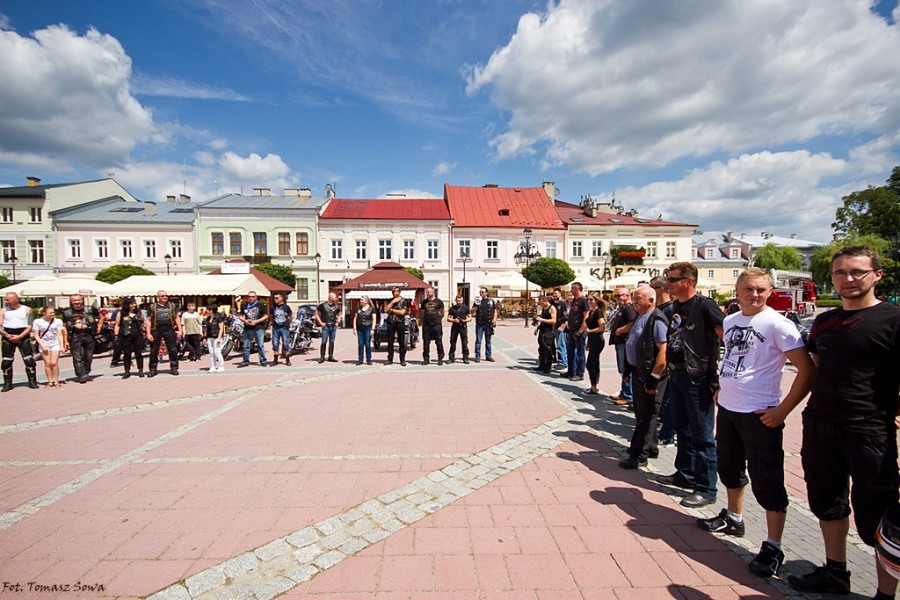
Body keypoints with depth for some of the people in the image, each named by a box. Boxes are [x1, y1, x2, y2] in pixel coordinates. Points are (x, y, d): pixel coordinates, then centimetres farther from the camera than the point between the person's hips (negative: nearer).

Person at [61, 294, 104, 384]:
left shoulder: (90, 309, 5)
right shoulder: (67, 313, 6)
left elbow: (101, 317, 20)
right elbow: (65, 328, 8)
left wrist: (98, 328, 9)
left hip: (89, 336, 1)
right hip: (75, 337, 0)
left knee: (88, 357, 7)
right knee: (77, 358, -7)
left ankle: (86, 373, 22)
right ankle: (81, 375, -9)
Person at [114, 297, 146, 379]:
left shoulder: (139, 313, 10)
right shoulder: (121, 313, 4)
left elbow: (143, 323, 19)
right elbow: (117, 325, 5)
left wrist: (143, 332, 11)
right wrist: (116, 335, -2)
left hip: (138, 336, 1)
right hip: (125, 336, -1)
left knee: (139, 353, 2)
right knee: (127, 354, 4)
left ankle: (140, 370, 9)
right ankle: (127, 371, 12)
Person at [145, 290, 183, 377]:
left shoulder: (171, 305, 11)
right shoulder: (152, 306, 6)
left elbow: (177, 318, 12)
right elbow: (148, 320, 4)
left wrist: (179, 330, 3)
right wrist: (148, 333, -5)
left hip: (169, 330, 1)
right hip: (156, 330, -1)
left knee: (173, 350, -1)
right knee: (154, 351, 5)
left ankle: (174, 368, 8)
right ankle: (153, 370, 16)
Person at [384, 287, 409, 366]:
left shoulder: (403, 301, -1)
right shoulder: (390, 300, 12)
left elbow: (402, 312, -12)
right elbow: (386, 310, 0)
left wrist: (392, 310, -4)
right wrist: (393, 302, -7)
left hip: (400, 323, -4)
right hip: (390, 323, 4)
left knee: (401, 342, 0)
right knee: (390, 342, 6)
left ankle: (402, 360, 8)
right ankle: (390, 359, 15)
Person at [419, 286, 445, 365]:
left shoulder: (438, 301, 2)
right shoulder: (424, 302, 10)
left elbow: (442, 313, 10)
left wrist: (438, 319, 9)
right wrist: (422, 321, 9)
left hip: (436, 325, -3)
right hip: (426, 325, 3)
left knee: (439, 342, 0)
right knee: (426, 343, 5)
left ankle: (440, 359, 8)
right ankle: (426, 359, 14)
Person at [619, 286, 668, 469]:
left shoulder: (656, 320, -18)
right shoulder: (639, 318, 11)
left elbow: (664, 351, -24)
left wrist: (654, 377, -23)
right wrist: (628, 368, 17)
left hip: (648, 374, -9)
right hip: (637, 372, 10)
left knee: (645, 415, 1)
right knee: (641, 412, 19)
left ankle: (639, 455, 11)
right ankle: (650, 447, 35)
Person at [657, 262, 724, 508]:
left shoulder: (705, 305, -14)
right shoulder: (675, 306, 10)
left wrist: (720, 375, -18)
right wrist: (670, 367, 15)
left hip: (698, 378, -8)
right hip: (676, 375, 9)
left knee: (702, 434, 2)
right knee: (682, 428, 19)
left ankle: (706, 489, 14)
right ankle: (685, 474, 35)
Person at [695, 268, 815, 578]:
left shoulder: (778, 324, -13)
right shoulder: (729, 321, 7)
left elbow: (808, 371, -14)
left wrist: (783, 410, -16)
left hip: (759, 414, -7)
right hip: (727, 408, 7)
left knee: (766, 479, 2)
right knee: (729, 467, 21)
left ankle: (772, 548, 17)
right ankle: (733, 518, 41)